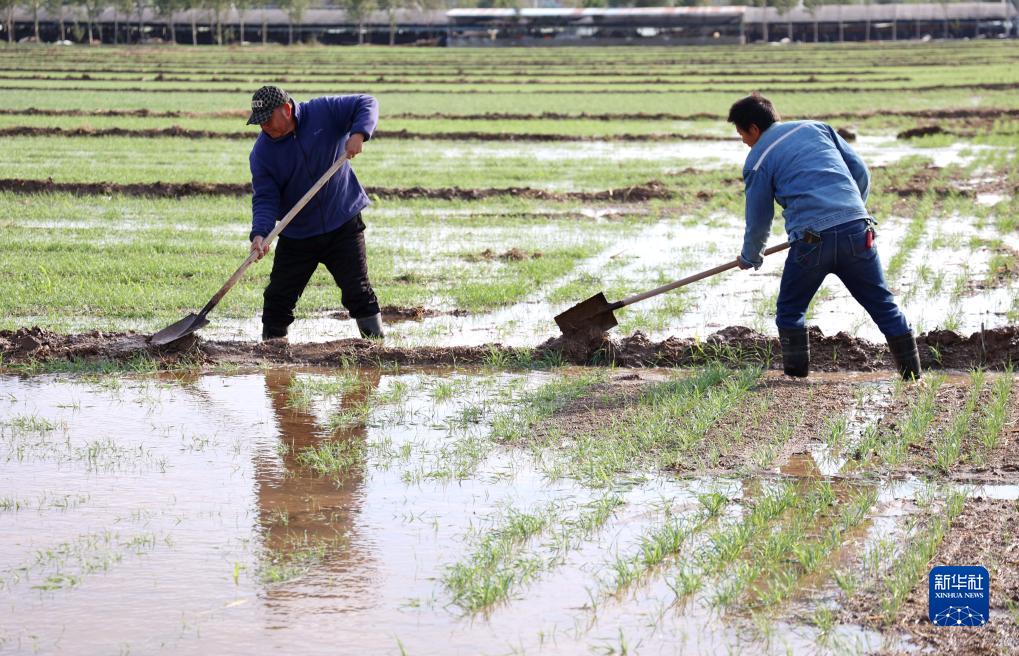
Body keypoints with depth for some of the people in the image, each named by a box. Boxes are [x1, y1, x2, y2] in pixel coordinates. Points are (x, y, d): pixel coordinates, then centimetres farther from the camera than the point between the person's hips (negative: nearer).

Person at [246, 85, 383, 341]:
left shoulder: (325, 111, -9)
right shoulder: (261, 152, -6)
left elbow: (367, 104, -5)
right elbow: (264, 198, -10)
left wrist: (359, 134, -24)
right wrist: (260, 234, -27)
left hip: (343, 224, -2)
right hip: (295, 236, 2)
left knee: (357, 291, -5)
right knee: (278, 298, 3)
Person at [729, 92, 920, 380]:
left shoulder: (758, 159, 8)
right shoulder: (817, 128, 19)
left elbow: (758, 219, 13)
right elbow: (860, 170, 16)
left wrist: (750, 257, 30)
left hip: (812, 240, -4)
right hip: (856, 228, 4)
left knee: (790, 310, 16)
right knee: (882, 303, 11)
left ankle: (796, 375, 14)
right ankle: (912, 372, 9)